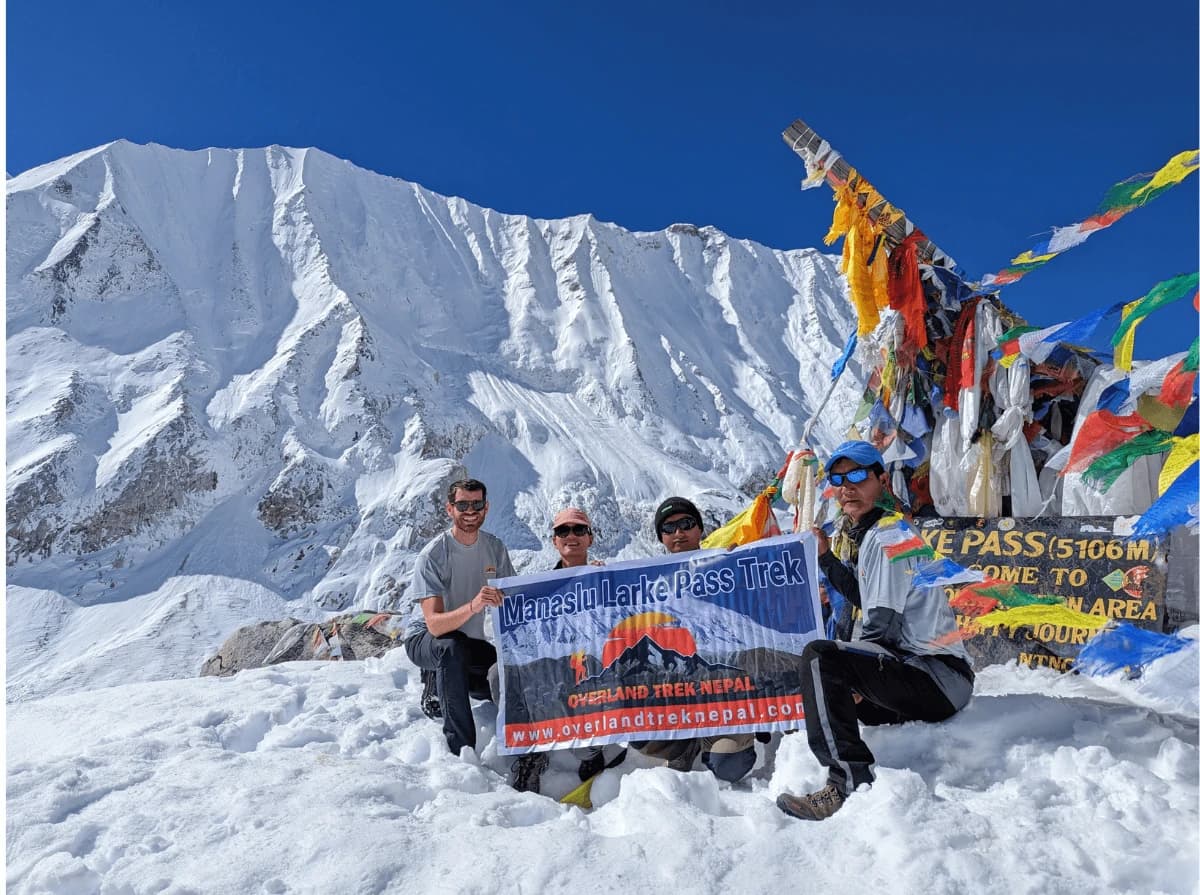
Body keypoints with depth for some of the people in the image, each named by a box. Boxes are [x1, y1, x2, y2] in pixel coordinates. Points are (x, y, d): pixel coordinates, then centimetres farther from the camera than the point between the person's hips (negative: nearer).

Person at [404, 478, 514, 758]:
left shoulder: (494, 547, -6)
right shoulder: (432, 556, -22)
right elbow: (434, 624, -32)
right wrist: (473, 606, -52)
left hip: (473, 642, 5)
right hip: (425, 639, -5)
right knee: (451, 648, -39)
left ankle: (443, 682, 9)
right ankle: (461, 748, -29)